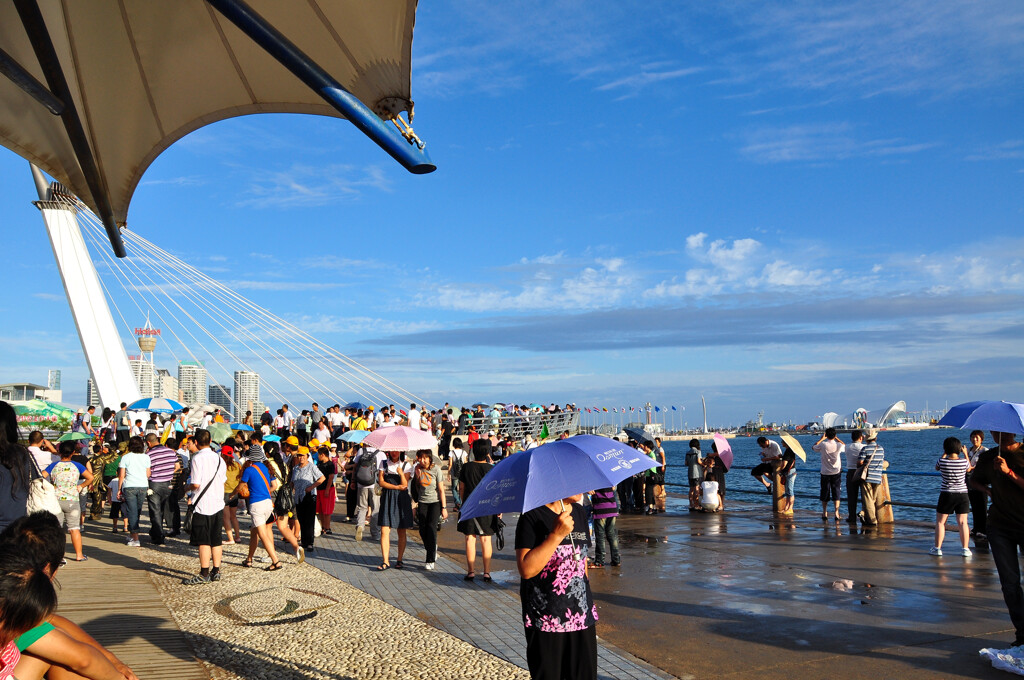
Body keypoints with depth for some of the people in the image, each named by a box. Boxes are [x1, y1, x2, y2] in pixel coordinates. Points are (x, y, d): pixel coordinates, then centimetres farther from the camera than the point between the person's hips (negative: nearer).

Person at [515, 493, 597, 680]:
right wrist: (557, 535, -28)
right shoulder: (533, 516, -14)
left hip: (582, 617, 6)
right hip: (545, 621, -6)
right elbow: (526, 569, -23)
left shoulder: (579, 512, 7)